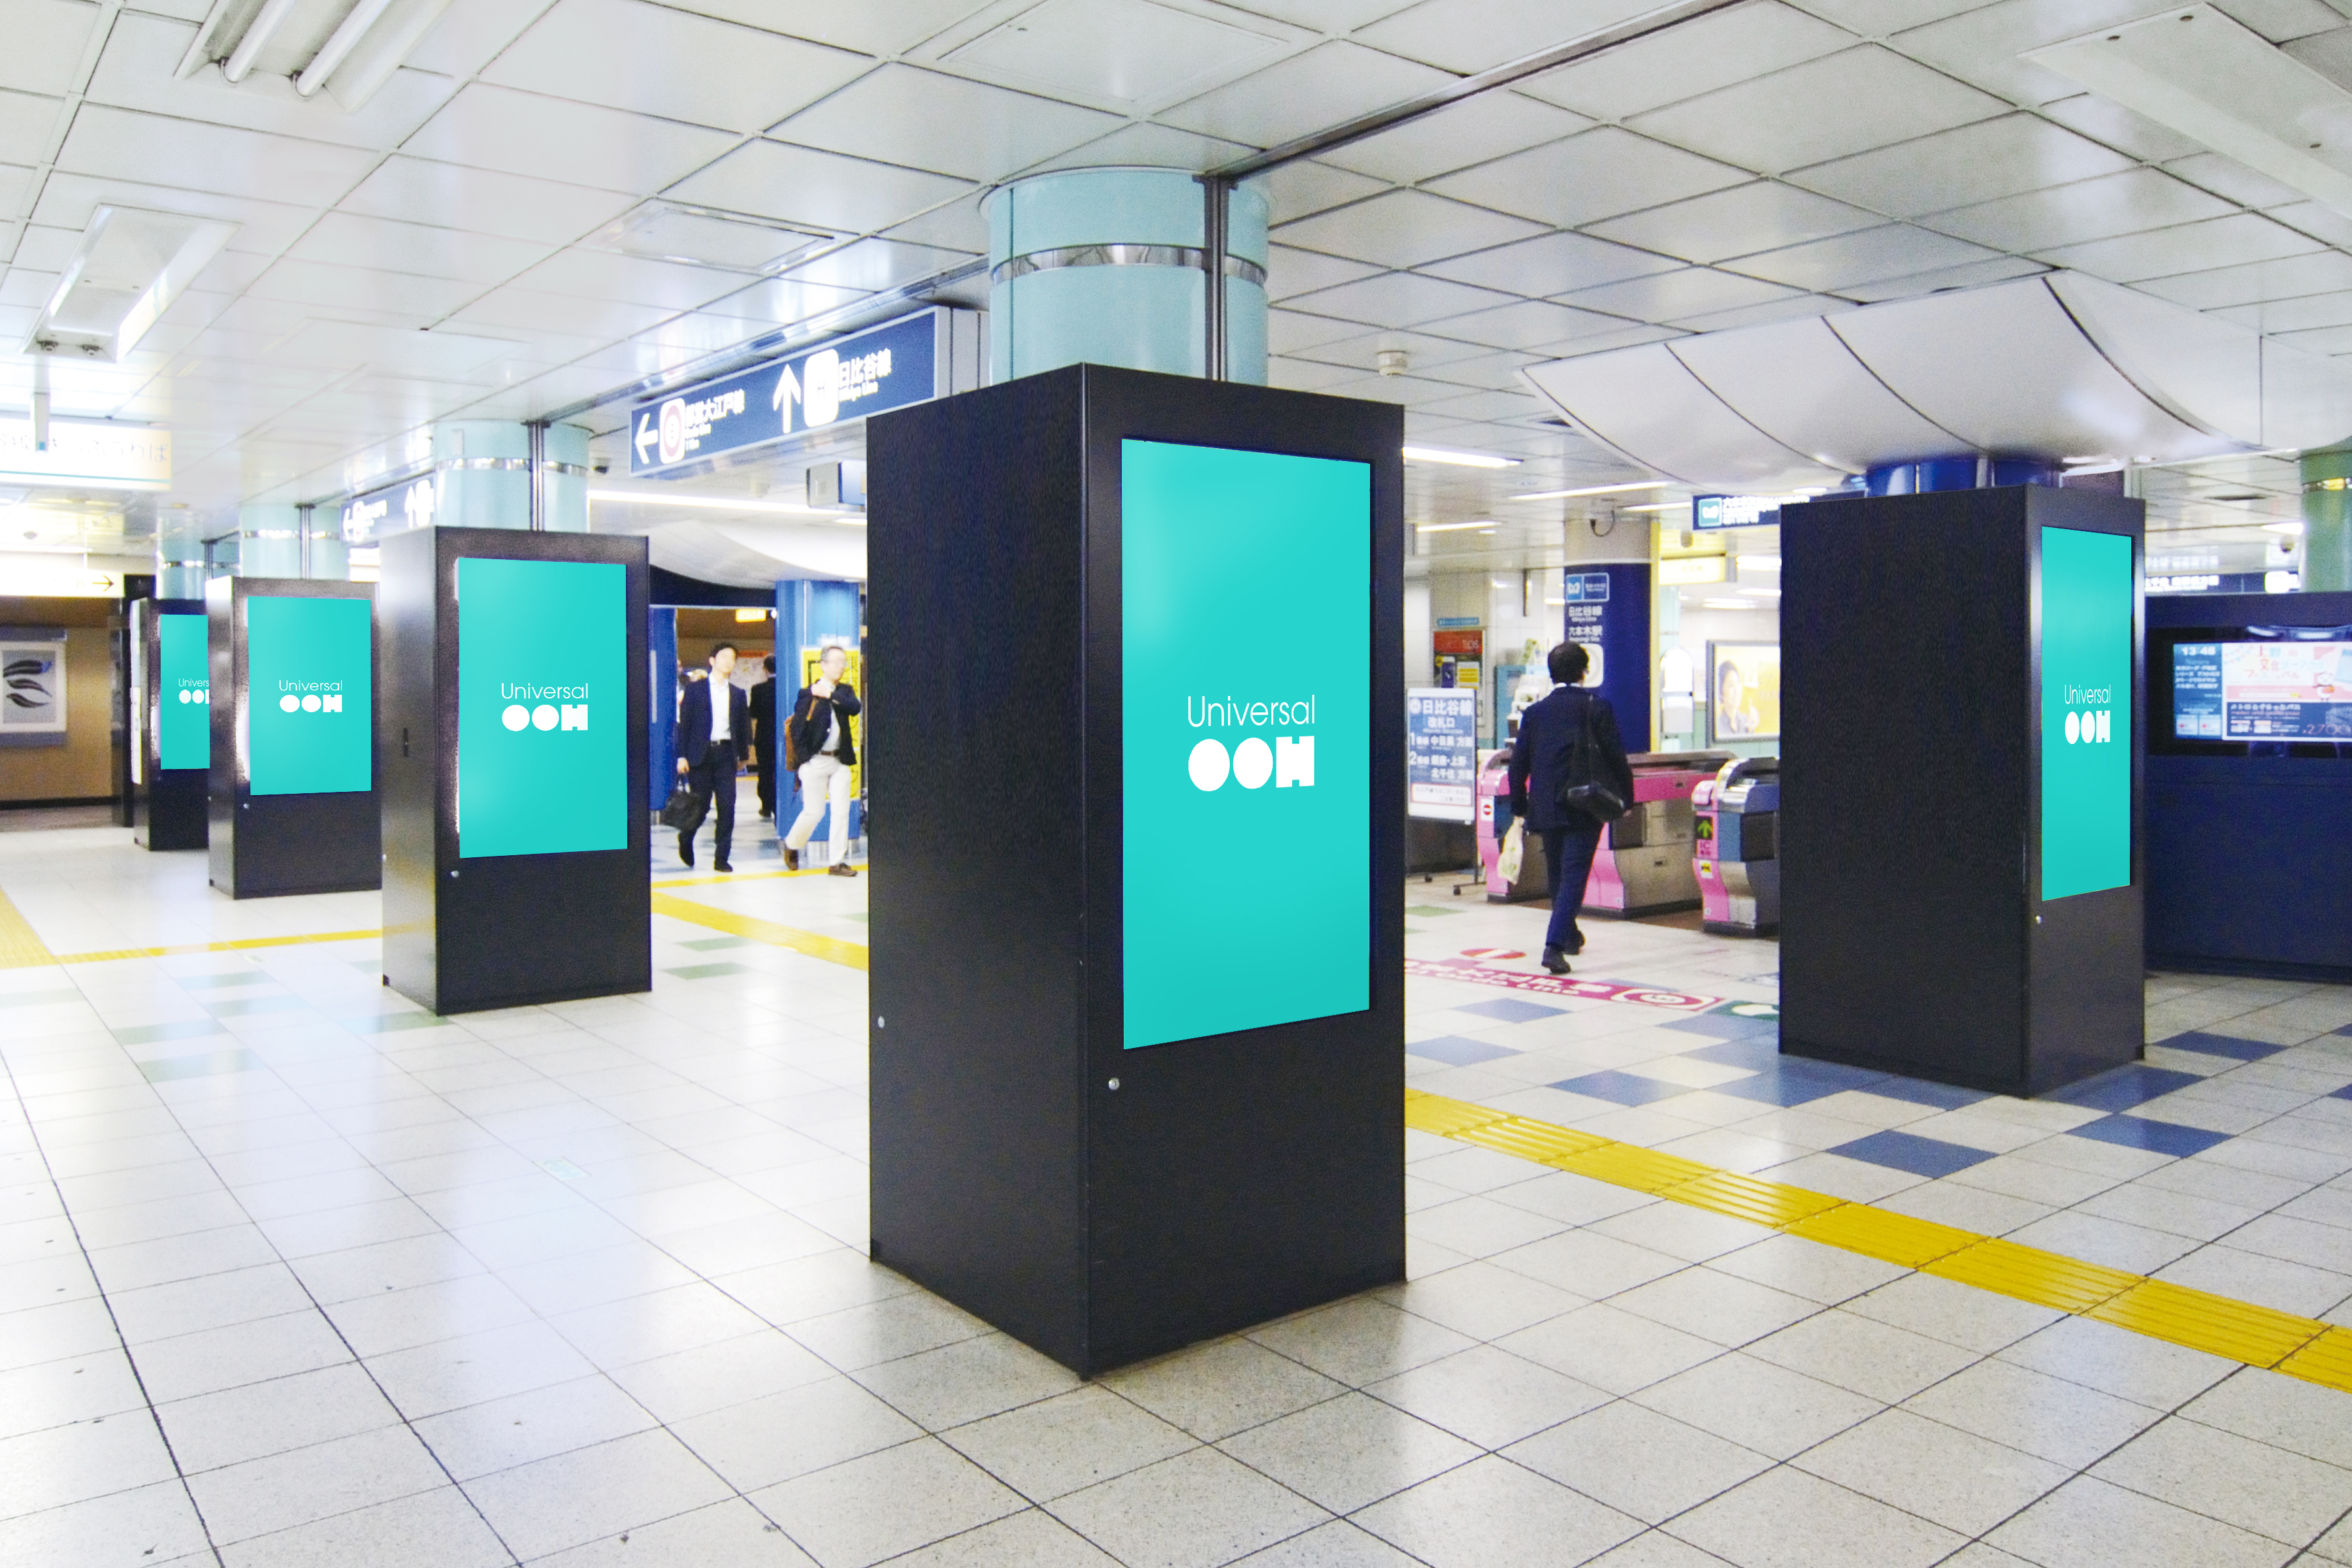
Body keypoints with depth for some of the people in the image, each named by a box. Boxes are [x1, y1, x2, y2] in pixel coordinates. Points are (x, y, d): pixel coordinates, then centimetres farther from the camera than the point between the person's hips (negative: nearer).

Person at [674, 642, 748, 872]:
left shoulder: (738, 694, 12)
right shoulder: (695, 688, 4)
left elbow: (743, 726, 16)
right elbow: (684, 723, 1)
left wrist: (742, 755, 10)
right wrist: (682, 756, -5)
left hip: (726, 754, 3)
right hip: (700, 755, -3)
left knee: (727, 807, -4)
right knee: (701, 806, -2)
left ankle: (721, 858, 3)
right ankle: (686, 837, 29)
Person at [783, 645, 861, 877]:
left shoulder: (845, 691, 10)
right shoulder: (808, 694, -3)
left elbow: (856, 708, -11)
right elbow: (797, 728, -5)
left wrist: (830, 695, -15)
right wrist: (803, 757, -7)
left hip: (840, 762, 4)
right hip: (815, 762, -4)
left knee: (841, 812, 1)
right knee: (814, 812, -2)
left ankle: (839, 862, 8)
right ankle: (792, 845, 24)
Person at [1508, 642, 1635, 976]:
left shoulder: (1535, 712, 4)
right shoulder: (1598, 707, -4)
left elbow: (1518, 764, 4)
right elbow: (1616, 757, -4)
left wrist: (1520, 807, 13)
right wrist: (1625, 798, 8)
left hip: (1546, 807, 3)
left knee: (1557, 873, 20)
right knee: (1574, 875, -6)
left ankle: (1569, 935, 35)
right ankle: (1555, 945, -20)